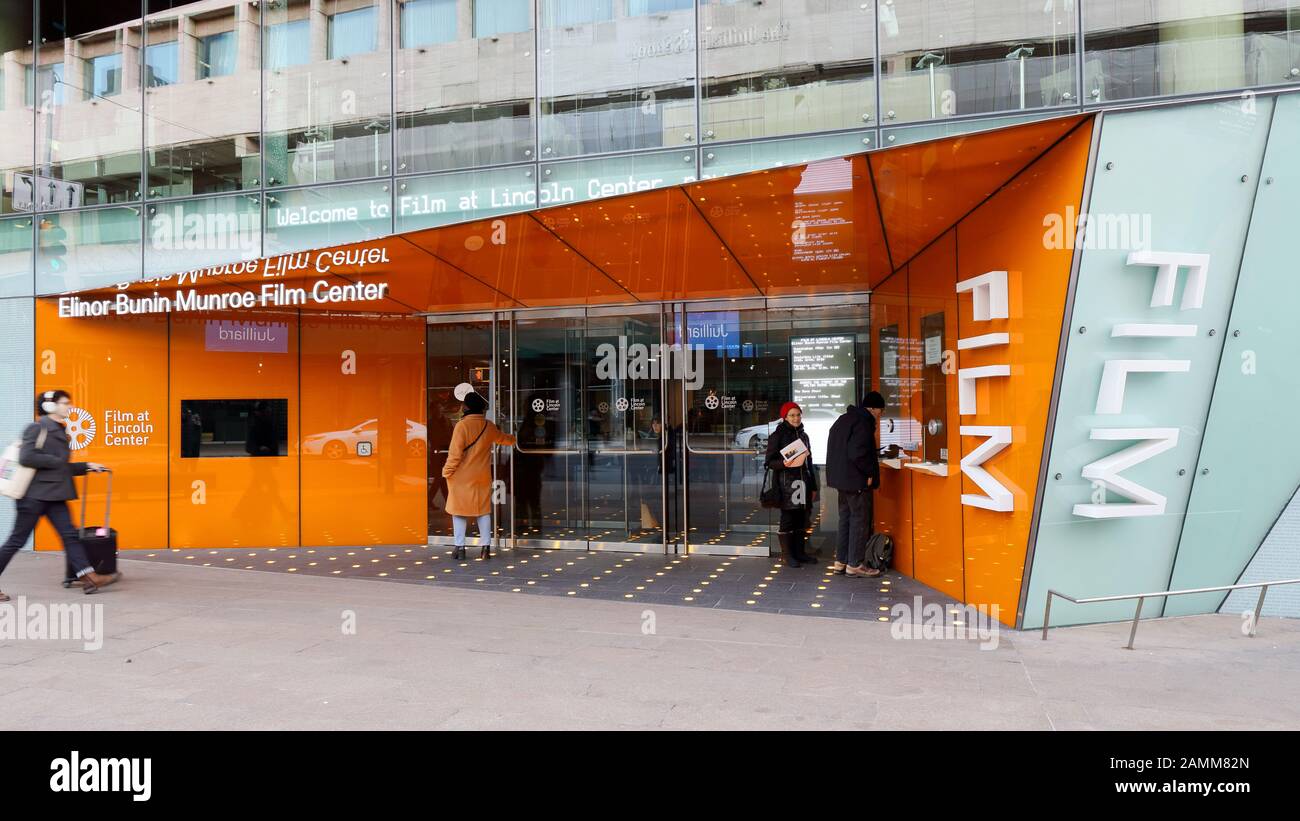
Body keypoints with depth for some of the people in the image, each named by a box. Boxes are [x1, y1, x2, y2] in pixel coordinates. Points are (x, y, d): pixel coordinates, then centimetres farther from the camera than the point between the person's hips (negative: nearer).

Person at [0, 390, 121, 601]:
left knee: (70, 534, 0)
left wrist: (86, 467, 16)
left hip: (54, 495, 8)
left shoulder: (60, 433, 15)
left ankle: (89, 578, -4)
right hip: (34, 494, -8)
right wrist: (56, 461, -16)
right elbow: (26, 458, -22)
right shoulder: (37, 429, -9)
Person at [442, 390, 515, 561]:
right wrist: (514, 439, 46)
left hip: (462, 477, -4)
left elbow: (455, 453, -15)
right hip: (482, 476, 4)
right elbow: (503, 438, 24)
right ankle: (486, 547, 10)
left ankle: (460, 547, 6)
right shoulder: (489, 426, 3)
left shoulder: (462, 425, -13)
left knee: (459, 511, 6)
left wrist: (447, 471, -4)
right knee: (483, 511, 11)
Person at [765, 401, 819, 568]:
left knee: (802, 520, 9)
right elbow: (770, 461, -6)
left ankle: (799, 552, 19)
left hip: (803, 482, 6)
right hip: (786, 484, -6)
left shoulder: (803, 435, 16)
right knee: (787, 519, -4)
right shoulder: (778, 435, -4)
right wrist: (783, 463, -26)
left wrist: (813, 486, 20)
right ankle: (787, 555, 4)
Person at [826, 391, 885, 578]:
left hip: (841, 478, 10)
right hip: (857, 480, -10)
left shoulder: (844, 419, 15)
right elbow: (857, 453, -26)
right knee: (860, 520, -1)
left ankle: (841, 561, 20)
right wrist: (869, 473, -14)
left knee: (846, 518, 15)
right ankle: (855, 564, 3)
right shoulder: (864, 422, -16)